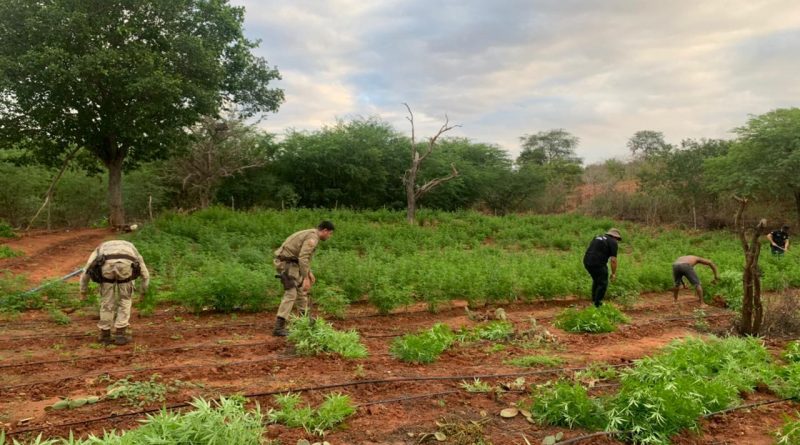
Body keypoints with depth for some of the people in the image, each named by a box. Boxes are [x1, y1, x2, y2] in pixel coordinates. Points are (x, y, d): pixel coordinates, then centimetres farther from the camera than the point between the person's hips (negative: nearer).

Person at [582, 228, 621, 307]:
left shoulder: (598, 237, 22)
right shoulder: (613, 242, 0)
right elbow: (613, 260, -6)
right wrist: (614, 273, 3)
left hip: (587, 261, 7)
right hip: (598, 263, -7)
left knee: (596, 280, 27)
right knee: (602, 283, 9)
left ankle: (594, 299, 38)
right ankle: (597, 304, 15)